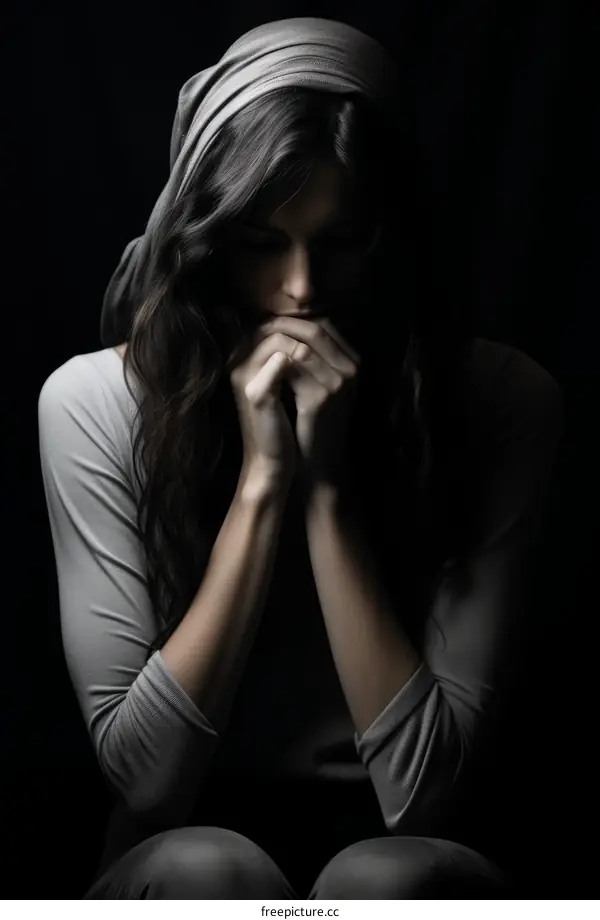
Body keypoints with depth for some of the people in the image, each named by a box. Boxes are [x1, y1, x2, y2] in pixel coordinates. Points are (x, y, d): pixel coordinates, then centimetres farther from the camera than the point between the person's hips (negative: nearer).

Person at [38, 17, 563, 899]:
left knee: (393, 882, -33)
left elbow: (426, 790, -16)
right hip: (189, 875, 0)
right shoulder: (97, 402, -11)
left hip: (394, 876, 1)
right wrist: (262, 484, -22)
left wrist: (327, 490, -23)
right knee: (206, 872, -33)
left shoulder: (500, 401, -12)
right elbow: (144, 774, -15)